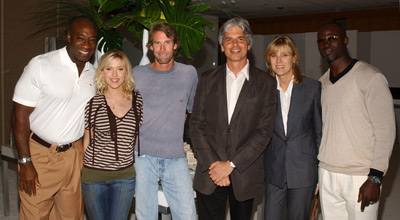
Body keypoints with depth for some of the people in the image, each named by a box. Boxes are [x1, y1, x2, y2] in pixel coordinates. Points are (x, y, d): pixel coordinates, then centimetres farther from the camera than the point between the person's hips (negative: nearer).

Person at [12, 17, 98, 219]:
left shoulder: (93, 74, 5)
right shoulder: (40, 66, -12)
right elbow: (20, 116, -12)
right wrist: (25, 163, -15)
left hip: (73, 155, 5)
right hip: (40, 154, -5)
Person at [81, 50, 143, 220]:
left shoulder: (138, 101, 0)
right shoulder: (92, 103, -3)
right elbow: (87, 139, 6)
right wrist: (84, 167, 4)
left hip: (125, 176, 1)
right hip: (94, 174, 0)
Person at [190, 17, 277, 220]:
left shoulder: (266, 83, 1)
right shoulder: (207, 80, 7)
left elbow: (264, 131, -5)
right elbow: (196, 125, 3)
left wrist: (231, 164, -11)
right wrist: (212, 164, -8)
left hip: (245, 175, -1)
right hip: (209, 176, 1)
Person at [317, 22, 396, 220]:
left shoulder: (370, 77, -8)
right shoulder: (322, 83, 11)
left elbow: (386, 131, -11)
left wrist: (375, 178, -16)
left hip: (360, 178, -5)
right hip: (326, 174, 5)